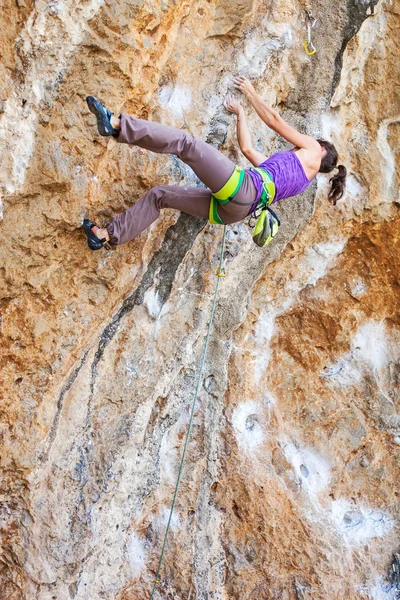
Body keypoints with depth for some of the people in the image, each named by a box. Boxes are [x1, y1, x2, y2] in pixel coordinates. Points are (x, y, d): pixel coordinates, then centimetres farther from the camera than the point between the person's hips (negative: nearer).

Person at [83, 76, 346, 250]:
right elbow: (247, 148, 38)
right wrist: (241, 112, 45)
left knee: (185, 142, -16)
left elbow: (275, 120, 21)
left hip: (243, 187, -8)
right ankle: (108, 235, 4)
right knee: (160, 194, 9)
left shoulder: (312, 150, 19)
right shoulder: (283, 168, 37)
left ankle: (115, 124, -27)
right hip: (232, 210, 8)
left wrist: (251, 92, 30)